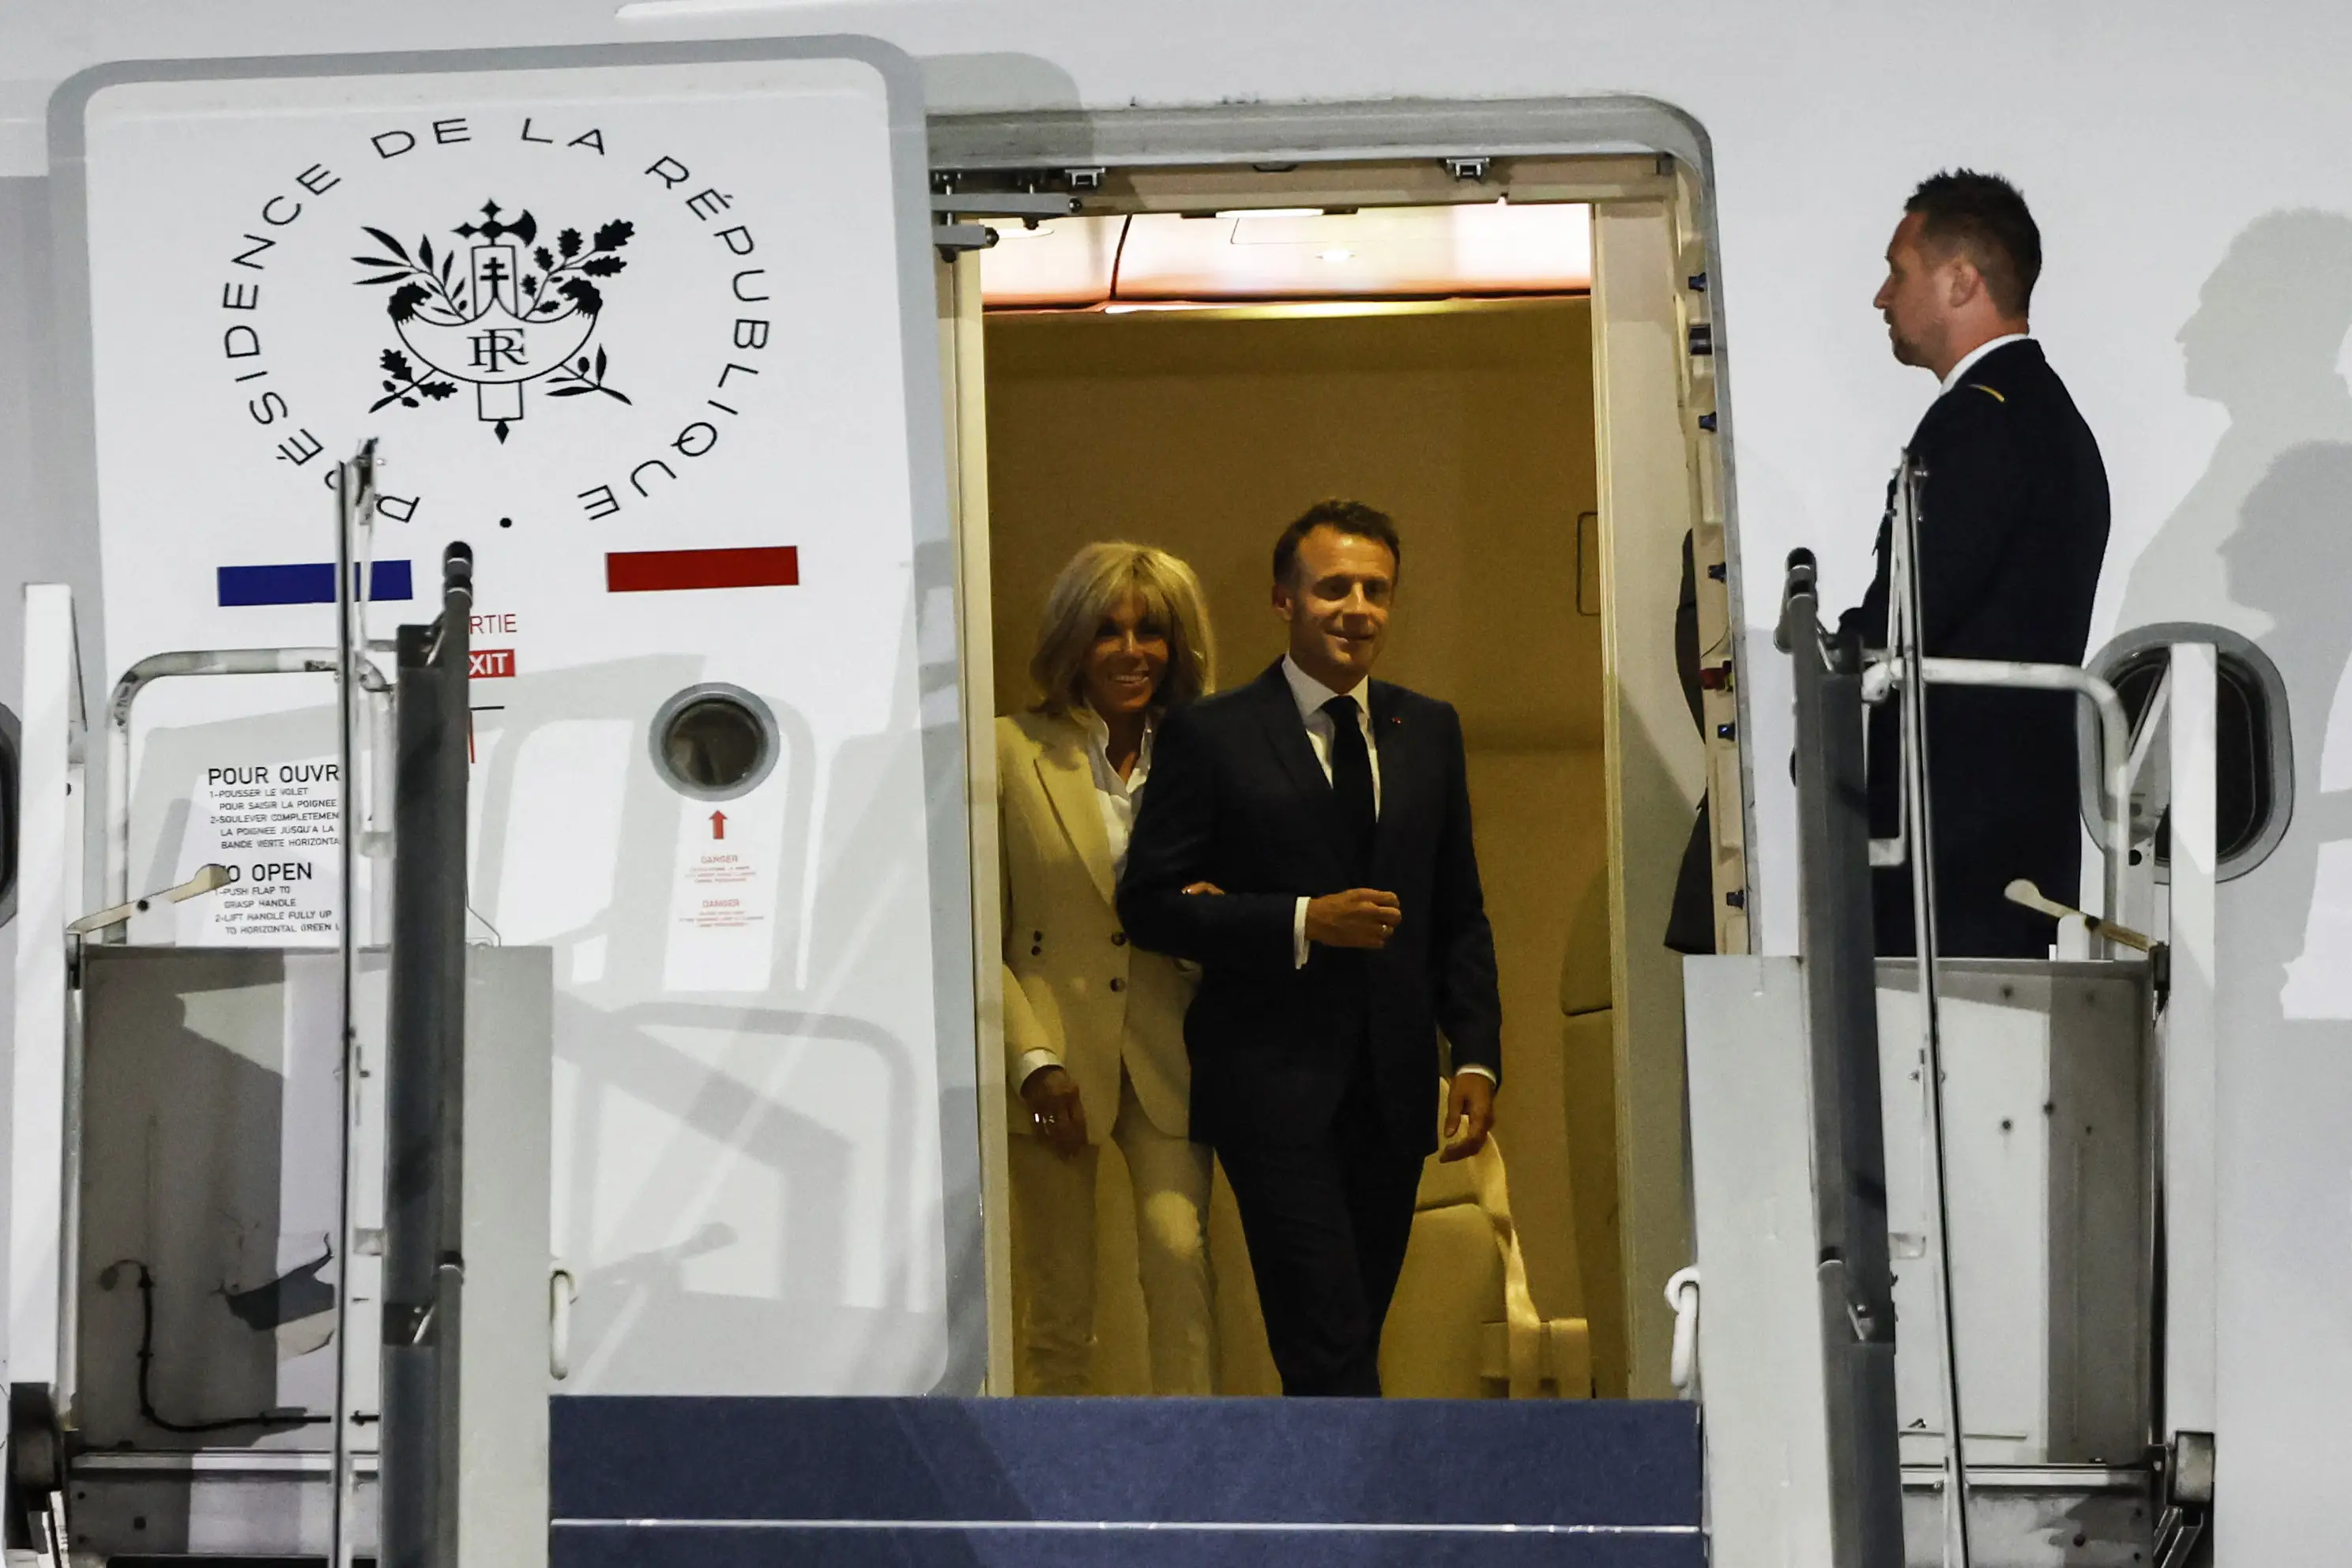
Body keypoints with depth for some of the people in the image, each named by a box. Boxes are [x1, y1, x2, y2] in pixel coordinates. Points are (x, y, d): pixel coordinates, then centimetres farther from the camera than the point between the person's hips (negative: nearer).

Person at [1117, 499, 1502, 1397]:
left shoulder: (1430, 732, 13)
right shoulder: (1209, 736, -2)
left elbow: (1459, 913, 15)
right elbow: (1149, 902, -5)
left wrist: (1477, 1055, 4)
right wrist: (1302, 923, -15)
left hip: (1395, 1088, 5)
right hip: (1272, 1084, -5)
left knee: (1348, 1343, 10)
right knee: (1332, 1349, -11)